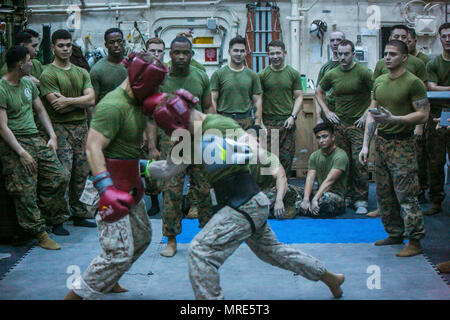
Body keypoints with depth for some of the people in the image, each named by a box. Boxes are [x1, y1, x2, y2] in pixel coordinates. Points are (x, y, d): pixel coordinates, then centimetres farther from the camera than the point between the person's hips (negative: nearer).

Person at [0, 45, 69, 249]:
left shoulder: (29, 83, 12)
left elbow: (40, 110, 22)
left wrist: (52, 136, 11)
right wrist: (22, 153, -19)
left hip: (35, 139, 7)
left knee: (59, 177, 0)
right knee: (25, 191, -7)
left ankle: (54, 220, 17)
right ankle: (40, 233, 2)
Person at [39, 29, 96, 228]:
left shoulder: (82, 73, 15)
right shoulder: (48, 74, -4)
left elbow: (91, 100, 1)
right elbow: (57, 106, -13)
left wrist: (68, 101, -11)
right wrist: (80, 102, -6)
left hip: (81, 127, 6)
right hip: (61, 129, -6)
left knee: (81, 173, 8)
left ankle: (78, 214, 19)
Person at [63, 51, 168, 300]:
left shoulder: (137, 101, 9)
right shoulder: (113, 105, -22)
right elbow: (93, 147, -30)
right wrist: (106, 187, -39)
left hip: (129, 184, 10)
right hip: (111, 182, -10)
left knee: (141, 237, 22)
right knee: (120, 252, -13)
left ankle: (107, 282, 38)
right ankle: (76, 294, -1)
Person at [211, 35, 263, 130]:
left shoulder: (252, 75, 11)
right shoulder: (218, 74, 5)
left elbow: (257, 101, 9)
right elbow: (213, 100, 2)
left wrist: (257, 124, 0)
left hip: (246, 122, 2)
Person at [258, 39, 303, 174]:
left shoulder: (293, 74, 8)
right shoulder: (262, 75, 4)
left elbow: (299, 97, 8)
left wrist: (292, 116, -5)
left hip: (287, 122, 1)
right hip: (268, 122, -1)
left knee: (286, 158, 2)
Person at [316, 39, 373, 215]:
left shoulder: (363, 72, -7)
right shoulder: (332, 75, 7)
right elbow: (319, 92, 23)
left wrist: (367, 114, -9)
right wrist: (327, 111, 12)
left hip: (358, 124, -4)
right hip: (339, 124, 4)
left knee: (359, 162, -8)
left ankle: (361, 200, 1)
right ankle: (347, 196, 18)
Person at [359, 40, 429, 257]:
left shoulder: (413, 83, -8)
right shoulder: (379, 81, 12)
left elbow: (423, 115, -13)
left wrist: (393, 119, -22)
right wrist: (365, 145, 9)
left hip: (402, 144, -7)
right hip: (381, 142, 7)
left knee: (406, 194, -7)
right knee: (383, 193, 11)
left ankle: (415, 242, 0)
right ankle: (395, 234, 24)